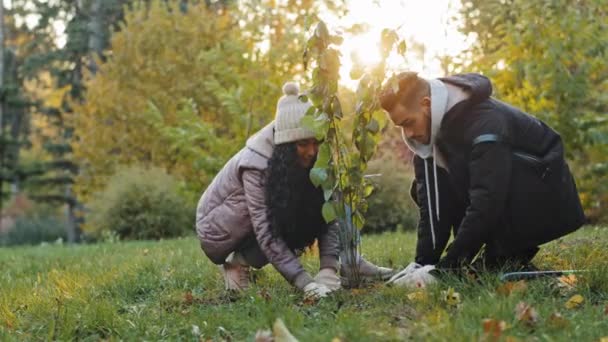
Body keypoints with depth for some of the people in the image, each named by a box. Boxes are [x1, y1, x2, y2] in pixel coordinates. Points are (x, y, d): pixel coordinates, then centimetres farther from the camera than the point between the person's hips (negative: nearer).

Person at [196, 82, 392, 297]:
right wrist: (305, 283, -42)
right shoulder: (256, 164, -31)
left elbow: (327, 215, -20)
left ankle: (243, 260, -7)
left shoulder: (305, 161, -13)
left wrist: (328, 268, -35)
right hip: (217, 233, -7)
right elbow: (266, 234, -35)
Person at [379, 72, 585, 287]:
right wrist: (423, 263, -19)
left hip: (550, 206, -8)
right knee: (423, 191, -5)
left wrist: (443, 268, -36)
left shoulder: (484, 121, -30)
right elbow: (431, 204, -7)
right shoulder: (430, 132, -5)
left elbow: (485, 204, -36)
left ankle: (512, 259, -13)